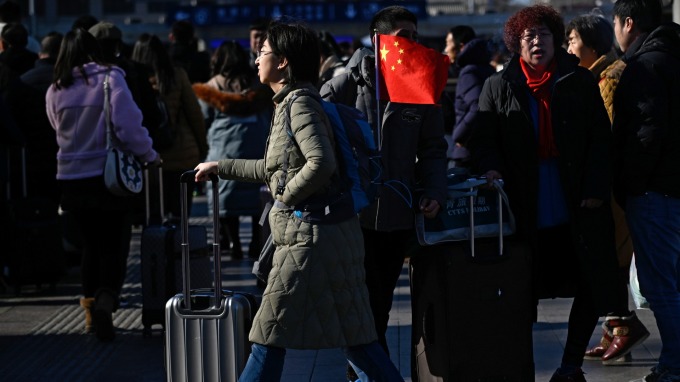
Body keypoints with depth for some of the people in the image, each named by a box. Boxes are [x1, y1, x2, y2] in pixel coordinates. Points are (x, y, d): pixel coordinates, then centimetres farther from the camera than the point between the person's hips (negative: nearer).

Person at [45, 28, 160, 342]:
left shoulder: (55, 91, 0)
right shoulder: (109, 79, -11)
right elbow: (128, 125, -16)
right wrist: (148, 155, -4)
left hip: (72, 179, 4)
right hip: (107, 175, -4)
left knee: (90, 243, 20)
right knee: (111, 245, 3)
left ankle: (91, 305, 24)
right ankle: (105, 302, -19)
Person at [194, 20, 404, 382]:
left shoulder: (300, 103, -12)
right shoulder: (290, 103, 17)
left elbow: (321, 163, -27)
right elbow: (274, 169, 28)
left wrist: (286, 197, -13)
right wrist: (220, 167, 33)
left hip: (311, 233, -10)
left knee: (271, 330, -3)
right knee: (353, 332, 9)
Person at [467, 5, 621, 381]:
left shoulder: (580, 81, 7)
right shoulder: (498, 87, 7)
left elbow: (600, 137, 4)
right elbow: (484, 138, 4)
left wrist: (595, 190, -5)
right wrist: (490, 168, -17)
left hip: (577, 208, 1)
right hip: (526, 211, -1)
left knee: (591, 287, 4)